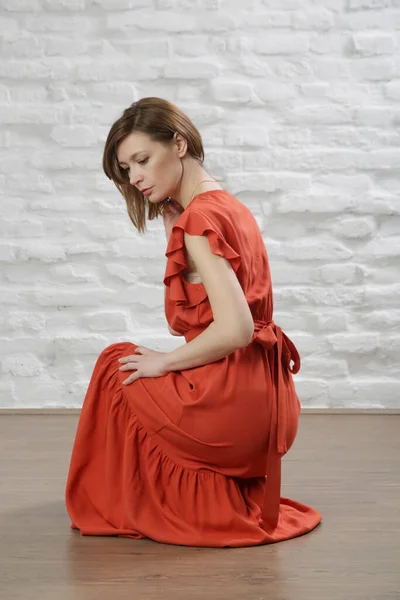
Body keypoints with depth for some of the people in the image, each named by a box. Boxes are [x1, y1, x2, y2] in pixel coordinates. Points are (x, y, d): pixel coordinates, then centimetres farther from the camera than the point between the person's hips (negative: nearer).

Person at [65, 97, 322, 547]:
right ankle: (229, 500, 24)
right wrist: (173, 230, 12)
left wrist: (164, 362, -10)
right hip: (263, 402, 9)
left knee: (116, 365, 12)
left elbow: (233, 329, -24)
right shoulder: (229, 206, 13)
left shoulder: (200, 218, -16)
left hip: (229, 401, -9)